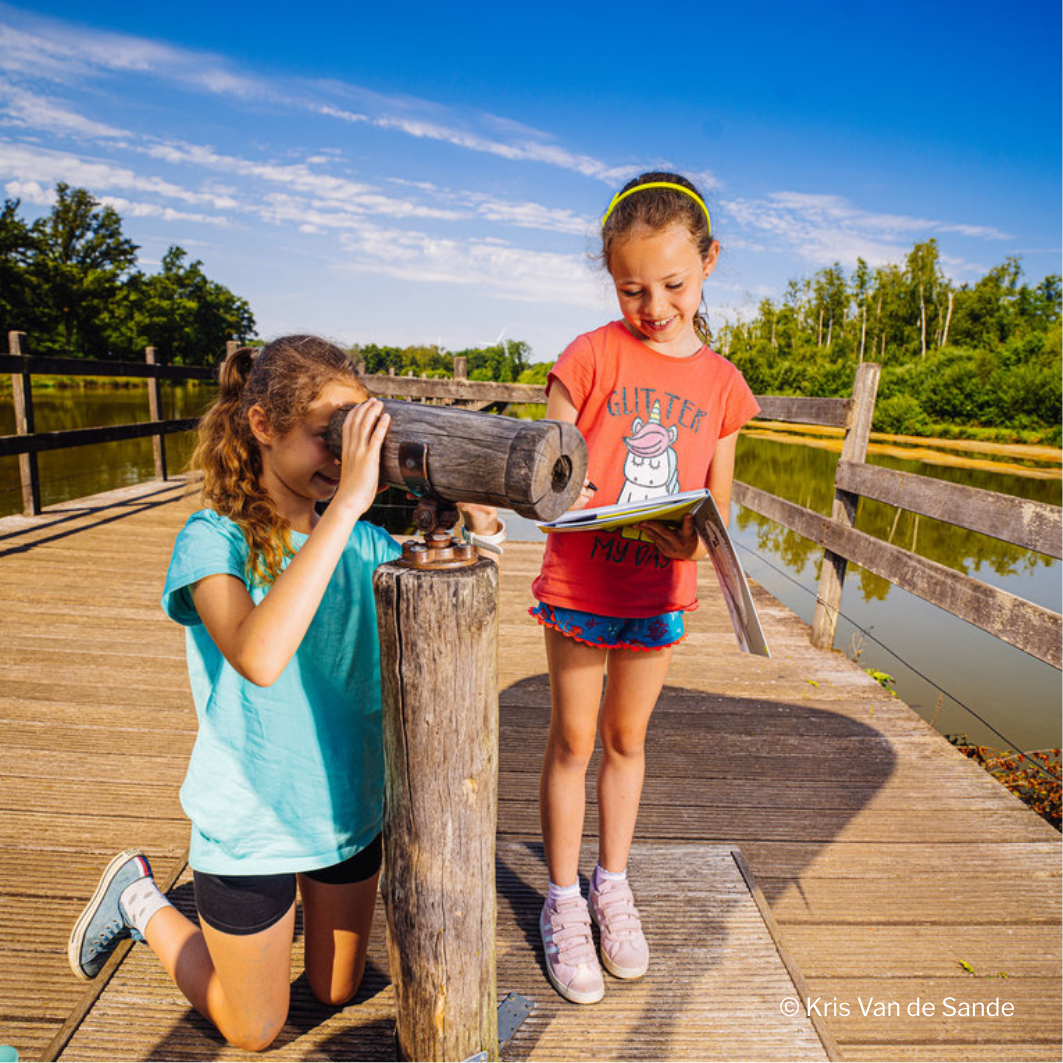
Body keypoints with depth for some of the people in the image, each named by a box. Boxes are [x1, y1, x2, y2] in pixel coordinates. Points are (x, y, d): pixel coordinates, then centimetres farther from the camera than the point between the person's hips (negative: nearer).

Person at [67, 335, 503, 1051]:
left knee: (338, 993, 26)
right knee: (254, 1032, 21)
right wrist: (348, 501, -42)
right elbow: (259, 656, -40)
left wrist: (474, 525, -27)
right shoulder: (213, 538, -21)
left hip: (349, 808, 5)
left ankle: (287, 900, 50)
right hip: (252, 824, -4)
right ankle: (141, 900, 38)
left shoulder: (360, 542, -6)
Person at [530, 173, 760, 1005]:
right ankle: (564, 899, 31)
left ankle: (613, 884, 39)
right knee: (573, 741, 10)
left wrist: (696, 537, -16)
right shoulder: (592, 356, -8)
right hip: (579, 583, -2)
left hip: (662, 593, 3)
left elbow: (719, 501, 5)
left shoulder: (721, 382, 1)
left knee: (627, 738, 17)